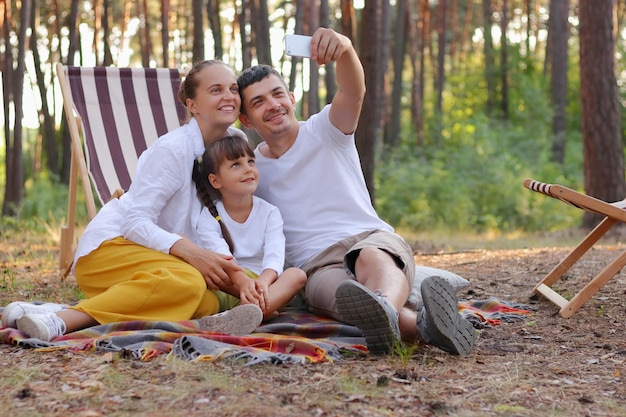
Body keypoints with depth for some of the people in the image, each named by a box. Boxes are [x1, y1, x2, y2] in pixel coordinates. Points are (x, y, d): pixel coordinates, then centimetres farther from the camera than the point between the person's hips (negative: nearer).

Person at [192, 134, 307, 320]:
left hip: (265, 285, 2)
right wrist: (243, 282, -40)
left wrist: (263, 281, -36)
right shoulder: (209, 217, 1)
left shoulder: (269, 212, 6)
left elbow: (275, 255, -12)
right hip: (228, 287, -2)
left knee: (297, 275, -26)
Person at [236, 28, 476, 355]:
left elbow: (354, 93, -14)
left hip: (371, 238, 0)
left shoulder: (324, 130, 9)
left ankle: (384, 309, -77)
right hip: (317, 265, 0)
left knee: (372, 258, -40)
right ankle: (420, 325, -70)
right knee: (343, 293, -39)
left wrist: (344, 49, -36)